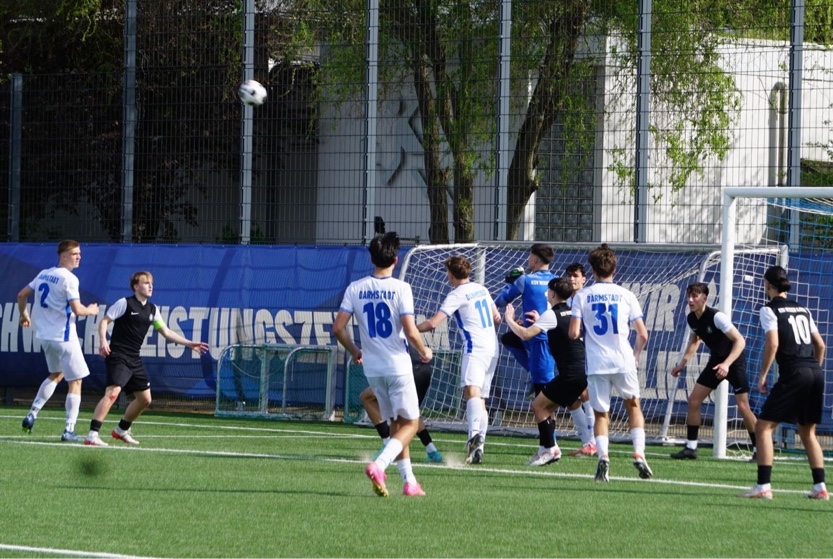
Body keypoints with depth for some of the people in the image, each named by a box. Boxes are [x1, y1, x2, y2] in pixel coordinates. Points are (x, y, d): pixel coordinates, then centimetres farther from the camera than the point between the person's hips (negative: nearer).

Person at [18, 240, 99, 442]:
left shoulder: (43, 274, 8)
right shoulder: (69, 279, -16)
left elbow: (22, 295, 15)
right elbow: (77, 309, -22)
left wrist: (24, 315, 32)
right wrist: (91, 311, -1)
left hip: (45, 334, 8)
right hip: (63, 336, -8)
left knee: (56, 374, 28)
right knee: (75, 381, 0)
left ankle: (32, 414, 20)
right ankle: (69, 430, -6)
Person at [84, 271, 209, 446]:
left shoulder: (152, 310, 13)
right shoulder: (124, 303, -7)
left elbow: (166, 332, 20)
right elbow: (104, 321, -8)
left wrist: (189, 344, 15)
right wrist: (103, 341, -25)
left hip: (134, 359, 8)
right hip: (118, 357, -8)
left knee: (144, 399, 13)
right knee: (112, 392, -24)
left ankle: (121, 430, 32)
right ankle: (92, 435, -29)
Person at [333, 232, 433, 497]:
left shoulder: (355, 288, 0)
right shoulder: (400, 288, -12)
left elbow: (338, 328, -2)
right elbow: (410, 331, -17)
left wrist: (354, 351, 17)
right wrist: (424, 351, 3)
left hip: (372, 367, 5)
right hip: (398, 366, -5)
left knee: (396, 423, 17)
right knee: (410, 423, 4)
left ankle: (409, 481, 17)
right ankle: (379, 465, -18)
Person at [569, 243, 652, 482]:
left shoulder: (582, 296, 1)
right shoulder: (625, 295, 2)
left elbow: (573, 333, -6)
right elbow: (643, 335, 2)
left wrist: (580, 335, 18)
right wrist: (636, 355, 20)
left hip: (596, 364, 0)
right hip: (623, 361, 0)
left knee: (601, 414, 10)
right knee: (633, 406, 20)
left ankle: (603, 456, -13)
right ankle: (639, 453, 4)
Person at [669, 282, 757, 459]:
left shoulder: (716, 317, -27)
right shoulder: (691, 319, -4)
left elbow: (740, 341, -29)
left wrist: (727, 364, -40)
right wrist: (682, 363, 10)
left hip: (734, 359, -8)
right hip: (716, 361, 8)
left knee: (743, 406, -13)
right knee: (693, 400, 0)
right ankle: (690, 448, 8)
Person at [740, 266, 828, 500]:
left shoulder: (770, 310, 0)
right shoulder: (802, 309, 19)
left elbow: (773, 343, -12)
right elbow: (820, 345, 19)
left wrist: (763, 375, -6)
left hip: (794, 374, -7)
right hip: (816, 373, 7)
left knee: (763, 426, -1)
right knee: (808, 432, 19)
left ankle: (763, 486, -10)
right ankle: (820, 487, 14)